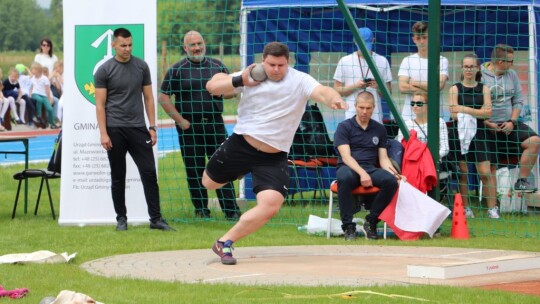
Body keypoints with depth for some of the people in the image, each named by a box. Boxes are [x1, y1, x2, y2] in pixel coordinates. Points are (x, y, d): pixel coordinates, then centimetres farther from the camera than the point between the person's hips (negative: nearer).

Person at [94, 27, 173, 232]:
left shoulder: (141, 67, 8)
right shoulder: (104, 71, -1)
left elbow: (148, 98, 12)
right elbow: (100, 104, -2)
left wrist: (152, 127, 5)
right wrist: (103, 133, -9)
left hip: (138, 128, 2)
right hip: (115, 129, -2)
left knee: (149, 173, -3)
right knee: (118, 178, 5)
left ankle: (156, 219, 0)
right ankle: (121, 218, 14)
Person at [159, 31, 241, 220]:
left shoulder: (217, 66, 10)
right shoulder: (177, 70, 2)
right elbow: (163, 97, 0)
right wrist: (179, 120, -7)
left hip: (215, 125, 1)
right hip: (189, 127, -1)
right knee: (194, 170, 4)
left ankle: (231, 210, -1)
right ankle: (201, 210, 13)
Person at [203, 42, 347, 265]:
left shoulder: (300, 81, -10)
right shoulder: (251, 77, -4)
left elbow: (322, 91, -30)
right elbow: (212, 86, -5)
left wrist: (334, 99, -52)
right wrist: (240, 81, -19)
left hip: (274, 158, -1)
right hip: (240, 146, 2)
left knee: (271, 205, -19)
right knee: (209, 183, 17)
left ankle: (225, 243, -6)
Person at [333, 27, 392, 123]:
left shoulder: (383, 61, 10)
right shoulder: (345, 61, 8)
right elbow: (337, 90, 7)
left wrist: (379, 86, -10)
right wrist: (355, 86, -10)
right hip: (352, 116, -1)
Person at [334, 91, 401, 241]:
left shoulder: (379, 129, 17)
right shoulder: (344, 127, 4)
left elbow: (383, 157, 12)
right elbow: (346, 156, -7)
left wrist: (390, 170, -11)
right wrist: (362, 173, -24)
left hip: (371, 168, 3)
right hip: (349, 168, -3)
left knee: (391, 180, -30)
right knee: (345, 178, -41)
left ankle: (371, 222, -13)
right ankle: (348, 226, -30)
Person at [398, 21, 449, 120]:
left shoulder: (442, 61, 5)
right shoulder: (407, 61, 9)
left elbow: (440, 85, -8)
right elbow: (403, 87, -4)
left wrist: (415, 83, -2)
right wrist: (429, 89, -8)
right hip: (409, 115, 1)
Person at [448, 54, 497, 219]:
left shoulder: (484, 89, 6)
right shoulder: (455, 89, 3)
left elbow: (488, 112, -6)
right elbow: (453, 114, -7)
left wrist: (465, 109, -12)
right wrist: (477, 112, -10)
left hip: (478, 134, 0)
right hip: (460, 133, 0)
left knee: (485, 172, -6)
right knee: (462, 172, 2)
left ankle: (492, 208, -1)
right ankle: (465, 208, 12)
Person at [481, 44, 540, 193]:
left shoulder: (512, 74, 10)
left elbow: (518, 101, 12)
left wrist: (512, 122, -4)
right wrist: (487, 124, -16)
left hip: (508, 123, 4)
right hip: (487, 127, -4)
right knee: (490, 165, -10)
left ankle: (521, 181, -11)